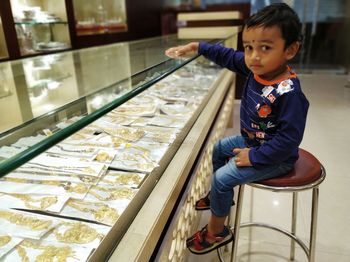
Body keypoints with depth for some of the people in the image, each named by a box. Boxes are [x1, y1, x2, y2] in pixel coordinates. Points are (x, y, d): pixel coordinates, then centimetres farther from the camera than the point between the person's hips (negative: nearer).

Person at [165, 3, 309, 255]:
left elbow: (289, 138, -31)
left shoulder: (289, 94, -34)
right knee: (218, 149, 23)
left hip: (275, 156, -9)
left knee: (222, 178, -12)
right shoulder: (256, 68, -11)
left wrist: (254, 157, -24)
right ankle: (220, 195, 46)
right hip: (251, 140, 9)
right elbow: (228, 56, 2)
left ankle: (216, 232, 14)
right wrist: (195, 46, 0)